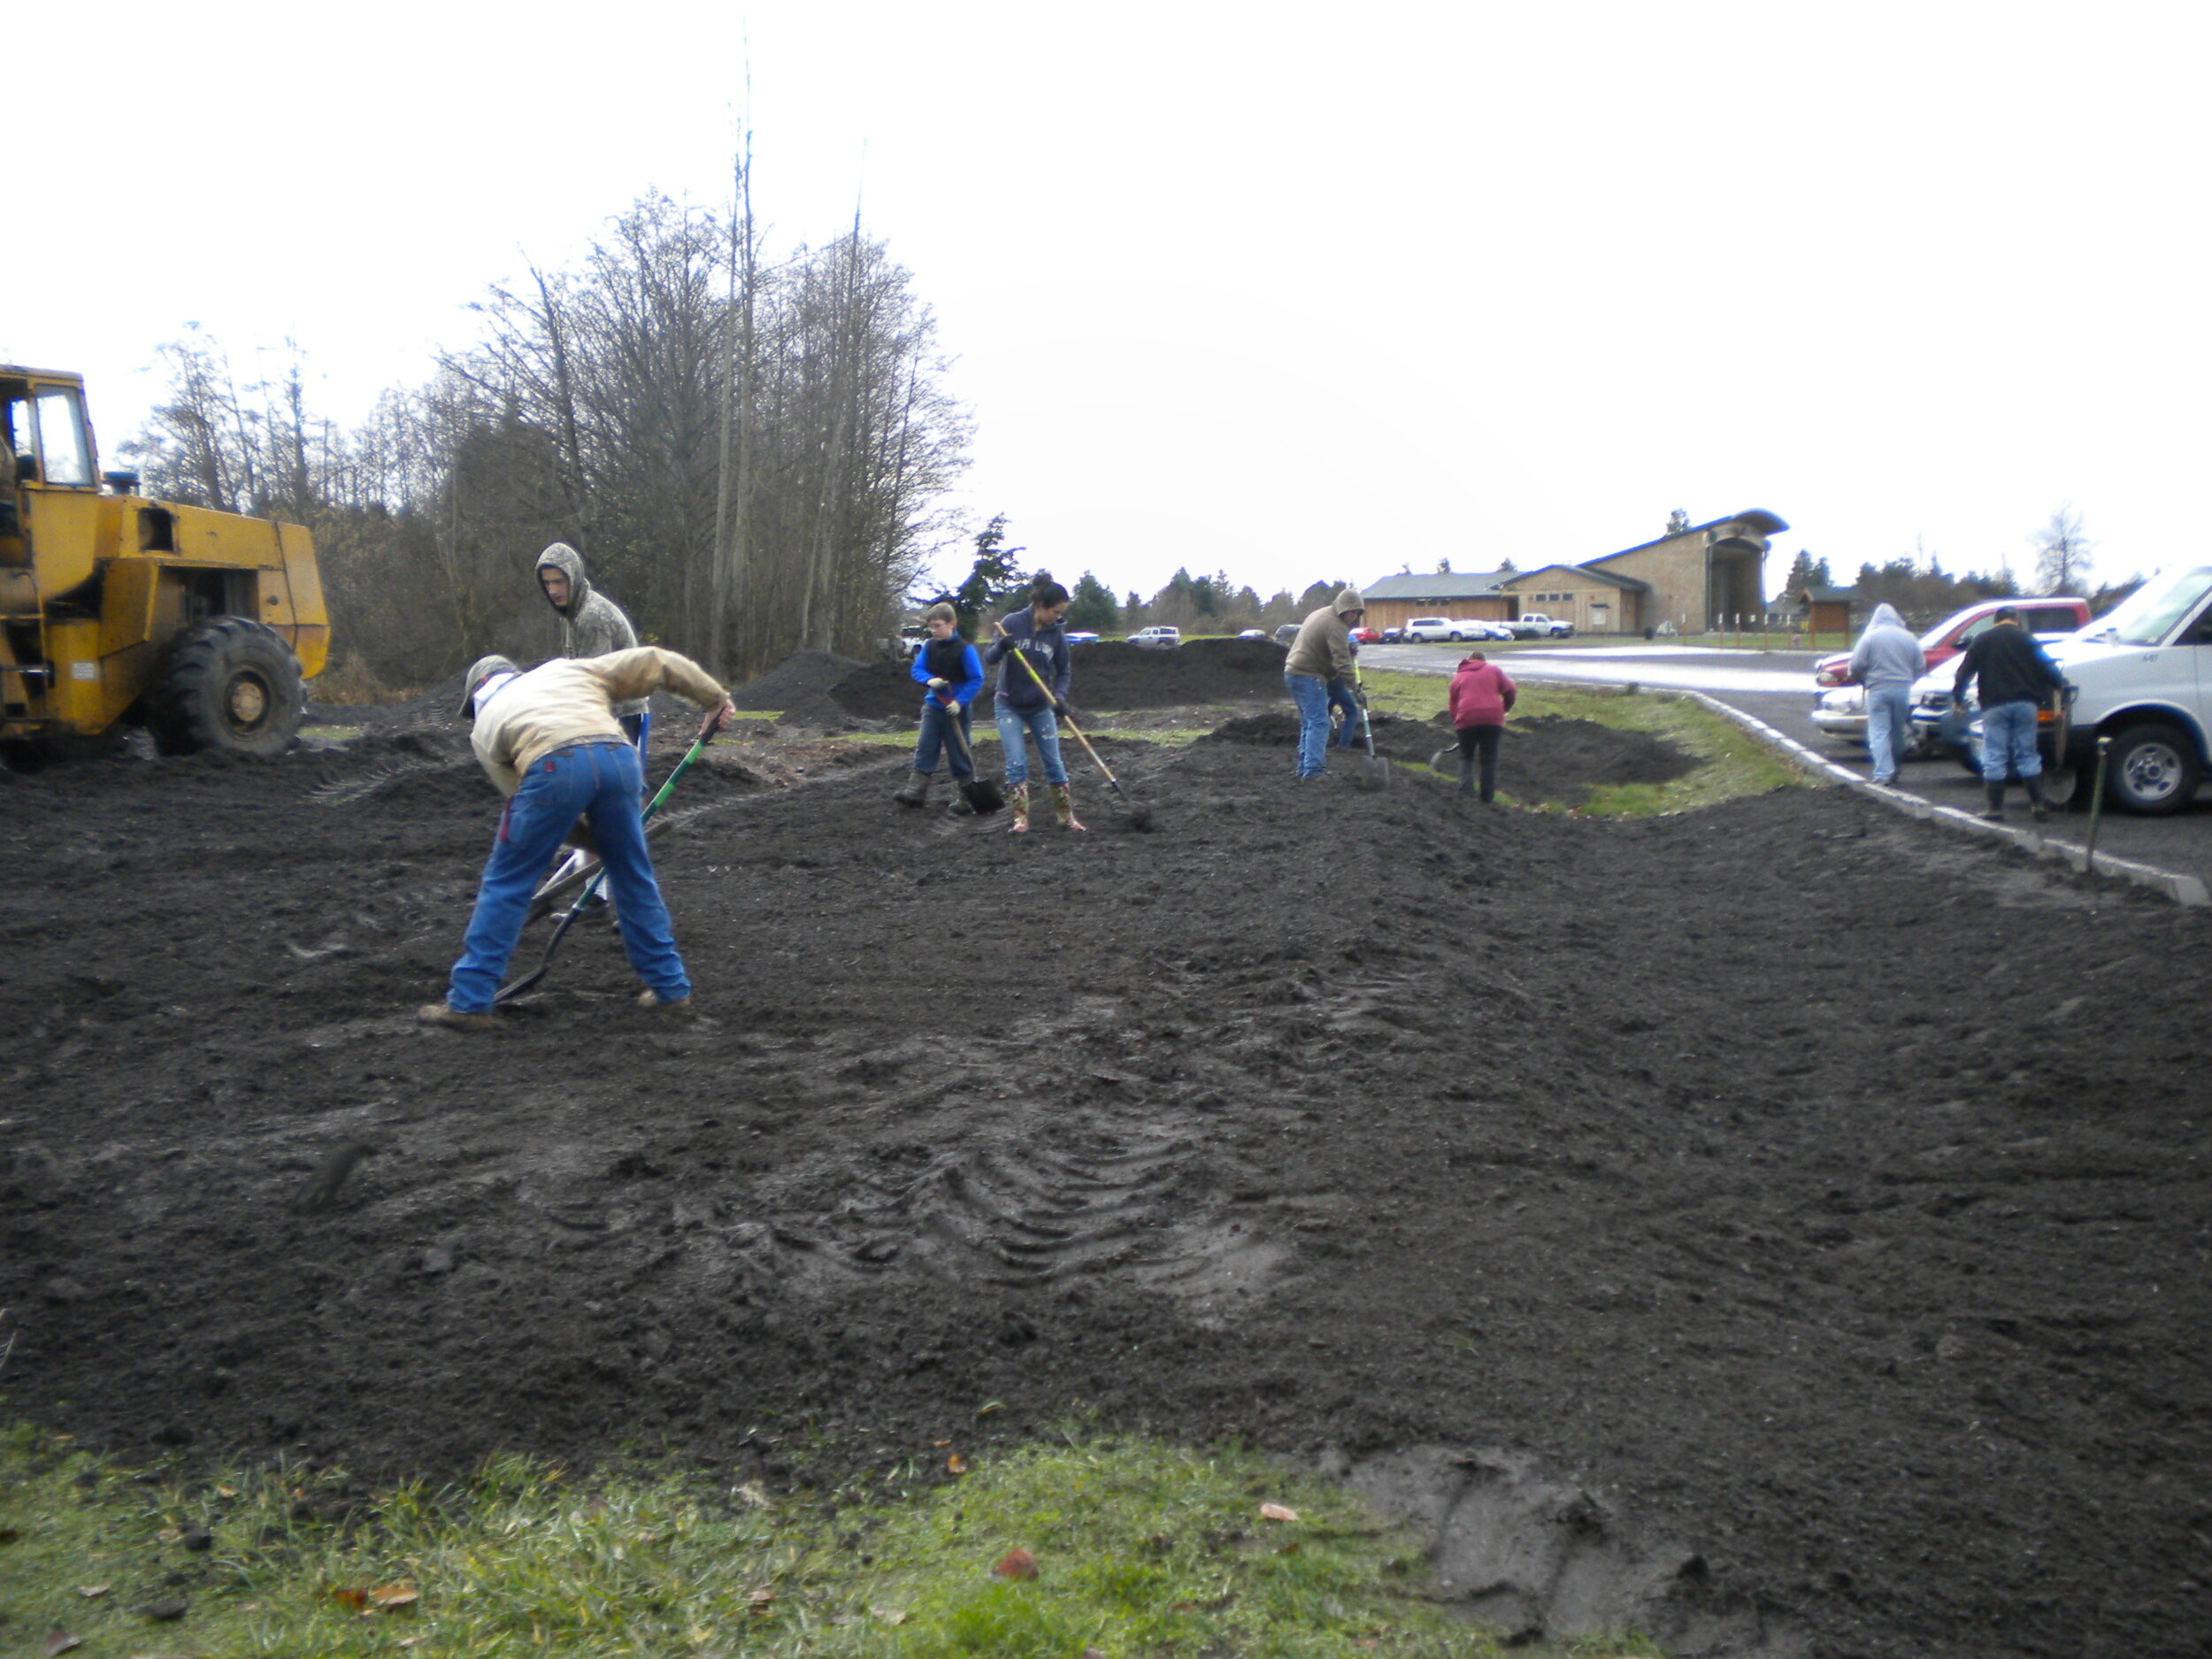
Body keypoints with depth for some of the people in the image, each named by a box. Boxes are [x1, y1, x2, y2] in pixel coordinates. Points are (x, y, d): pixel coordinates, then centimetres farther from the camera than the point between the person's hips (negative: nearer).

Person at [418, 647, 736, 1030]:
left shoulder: (485, 724, 31)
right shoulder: (570, 670, 36)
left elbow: (517, 791, 25)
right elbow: (652, 661, 30)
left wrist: (588, 834, 29)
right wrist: (715, 697, 35)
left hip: (553, 768, -3)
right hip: (618, 757, 3)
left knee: (504, 883, 11)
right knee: (635, 879, 18)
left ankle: (469, 1002, 13)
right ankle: (669, 987, 27)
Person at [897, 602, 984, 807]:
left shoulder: (964, 649, -13)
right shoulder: (928, 646, 3)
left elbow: (976, 679, -12)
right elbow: (917, 669, 6)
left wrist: (960, 701, -21)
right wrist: (930, 680, -16)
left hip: (956, 710, -5)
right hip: (932, 707, 5)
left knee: (959, 753, 3)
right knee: (924, 748, 0)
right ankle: (915, 790, 0)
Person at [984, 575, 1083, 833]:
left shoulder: (1056, 633, -5)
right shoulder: (1012, 623, -12)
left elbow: (1063, 670, 3)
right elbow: (989, 657, -12)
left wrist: (1059, 696, -15)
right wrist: (1001, 647, -35)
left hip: (1041, 707, 2)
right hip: (1009, 705, -2)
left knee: (1054, 763, 6)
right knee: (1017, 764, -8)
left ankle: (1067, 817, 16)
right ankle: (1020, 819, 0)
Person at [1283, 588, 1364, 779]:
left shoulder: (1321, 614, 17)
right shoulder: (1336, 626, -16)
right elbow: (1342, 662, -23)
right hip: (1308, 677, -10)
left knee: (1309, 723, 16)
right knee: (1319, 722, -11)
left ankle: (1304, 767, 19)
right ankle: (1313, 770, -17)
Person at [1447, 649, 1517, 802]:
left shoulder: (1458, 676, 21)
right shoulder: (1493, 669, 17)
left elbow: (1453, 705, 21)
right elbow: (1511, 690, 6)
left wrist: (1456, 724, 30)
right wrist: (1504, 710, 20)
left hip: (1466, 720, 0)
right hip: (1493, 719, 0)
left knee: (1466, 757, 16)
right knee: (1489, 760, 9)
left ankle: (1466, 792, -2)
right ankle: (1487, 799, 9)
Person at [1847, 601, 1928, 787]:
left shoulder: (1870, 637, -5)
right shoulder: (1908, 637, 7)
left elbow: (1856, 665, -10)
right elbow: (1920, 667, 10)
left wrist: (1862, 680, 10)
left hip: (1878, 690, -4)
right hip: (1902, 690, 4)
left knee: (1879, 731, -4)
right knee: (1898, 730, 16)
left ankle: (1883, 773, -13)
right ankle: (1894, 770, 27)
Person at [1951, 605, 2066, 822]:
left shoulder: (1981, 640, 9)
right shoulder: (2026, 638, 6)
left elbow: (1964, 671, 10)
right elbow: (2046, 666, 1)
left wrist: (1957, 697, 18)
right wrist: (2060, 683, 16)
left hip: (1995, 706, -1)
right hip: (2024, 704, 1)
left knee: (1994, 758, 0)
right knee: (2028, 755, 8)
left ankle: (1995, 808, -2)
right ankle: (2038, 805, 6)